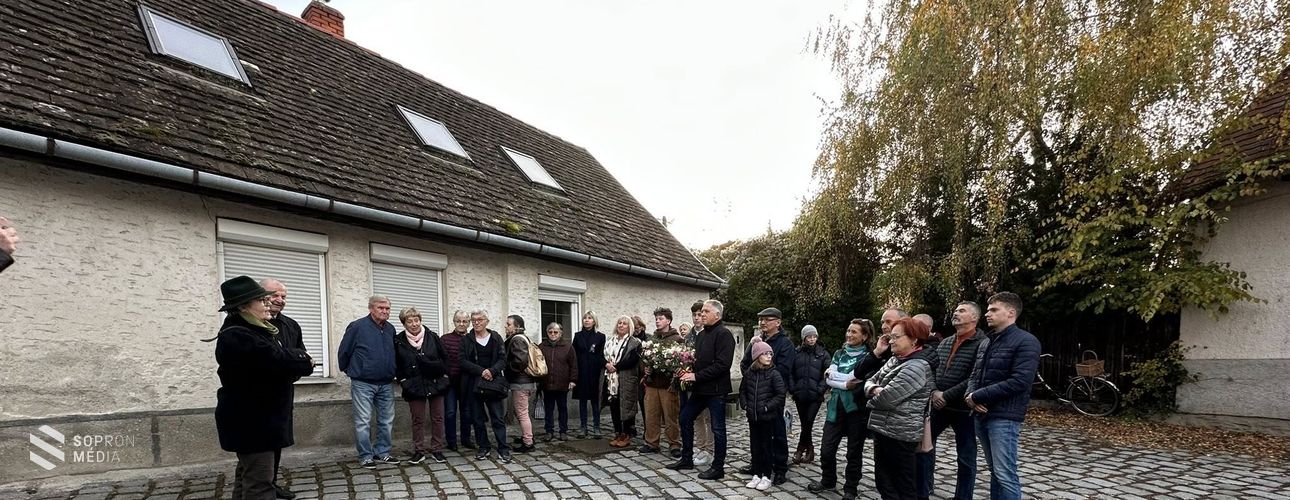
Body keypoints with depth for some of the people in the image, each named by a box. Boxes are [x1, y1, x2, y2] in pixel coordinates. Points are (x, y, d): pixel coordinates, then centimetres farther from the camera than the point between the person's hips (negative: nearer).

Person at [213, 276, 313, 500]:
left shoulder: (255, 329, 12)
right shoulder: (236, 336, -20)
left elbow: (284, 354, 8)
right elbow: (277, 360, -27)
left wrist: (300, 357, -14)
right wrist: (305, 362, -9)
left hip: (254, 417, 10)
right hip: (250, 420, -10)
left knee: (248, 474, 19)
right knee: (259, 482, -9)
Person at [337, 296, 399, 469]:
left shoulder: (390, 329, 7)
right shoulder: (357, 327, -9)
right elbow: (343, 352, -2)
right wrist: (349, 371, 8)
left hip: (387, 384, 5)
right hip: (363, 384, -5)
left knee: (387, 420, 9)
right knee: (363, 422, -1)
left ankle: (382, 453, 21)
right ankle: (365, 456, 9)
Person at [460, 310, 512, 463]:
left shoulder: (496, 338, 4)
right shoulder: (466, 340, 4)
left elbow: (502, 359, -1)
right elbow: (463, 362, -5)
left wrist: (492, 371, -18)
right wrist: (481, 371, -16)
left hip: (493, 383, -1)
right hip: (473, 384, 1)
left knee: (498, 417, -3)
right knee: (478, 417, 7)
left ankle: (503, 450, 1)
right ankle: (483, 448, 19)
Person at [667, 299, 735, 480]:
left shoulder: (724, 334, -13)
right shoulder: (701, 335, 15)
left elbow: (722, 364, -21)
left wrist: (697, 376, -20)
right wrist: (688, 372, -1)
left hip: (716, 389, -9)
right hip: (700, 388, 9)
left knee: (717, 428, 1)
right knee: (685, 418, 13)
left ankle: (718, 468, 12)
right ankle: (686, 459, 26)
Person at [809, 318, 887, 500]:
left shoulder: (869, 356, -4)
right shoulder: (839, 354, 10)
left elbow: (855, 376, -21)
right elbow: (828, 379, -2)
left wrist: (833, 374, -14)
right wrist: (845, 384, -16)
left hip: (857, 408, -4)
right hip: (836, 407, 4)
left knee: (854, 452, 7)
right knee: (826, 449, 6)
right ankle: (828, 481, 28)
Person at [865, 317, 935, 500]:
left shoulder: (917, 367, -18)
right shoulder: (895, 360, 11)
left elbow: (886, 398, -23)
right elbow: (870, 382, 13)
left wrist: (873, 398, -1)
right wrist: (875, 389, -10)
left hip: (899, 433, -9)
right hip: (883, 429, 9)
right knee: (883, 482, 15)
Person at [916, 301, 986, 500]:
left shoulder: (982, 344, -11)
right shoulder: (944, 343, 12)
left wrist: (946, 396, -19)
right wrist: (934, 392, -8)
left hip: (964, 408, -7)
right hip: (938, 406, 7)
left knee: (966, 458, 6)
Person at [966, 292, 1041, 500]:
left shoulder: (1026, 342, -9)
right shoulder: (986, 342, 16)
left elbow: (1020, 381, -20)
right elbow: (975, 374, 18)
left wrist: (978, 396, -16)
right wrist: (970, 395, -6)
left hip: (1004, 417, -8)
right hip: (981, 415, 8)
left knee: (1005, 475, -6)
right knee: (994, 471, 16)